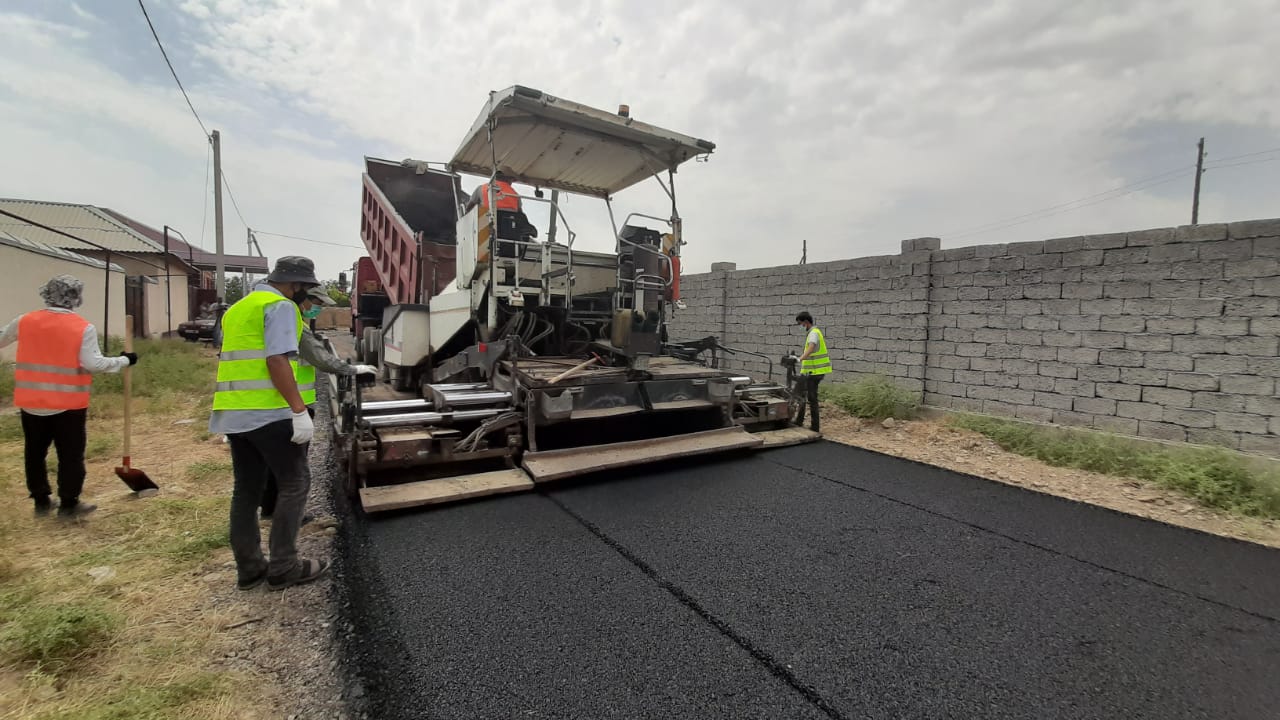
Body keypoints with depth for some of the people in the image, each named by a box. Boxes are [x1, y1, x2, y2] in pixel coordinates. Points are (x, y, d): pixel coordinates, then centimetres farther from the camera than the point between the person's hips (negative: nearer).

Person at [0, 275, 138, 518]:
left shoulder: (24, 322, 1)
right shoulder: (83, 328, -12)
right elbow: (93, 364, -19)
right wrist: (124, 361, -7)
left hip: (31, 401, 4)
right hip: (68, 402, -4)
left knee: (35, 452, 17)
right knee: (70, 454, 5)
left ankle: (41, 501, 25)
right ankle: (69, 503, 11)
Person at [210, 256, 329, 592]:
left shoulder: (237, 309, 21)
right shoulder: (280, 306, -8)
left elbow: (236, 361, 24)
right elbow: (277, 361, -19)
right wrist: (300, 410, -22)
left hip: (234, 414, 9)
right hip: (269, 413, -9)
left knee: (246, 489, 13)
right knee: (294, 484, 0)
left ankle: (249, 568, 21)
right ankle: (283, 567, 4)